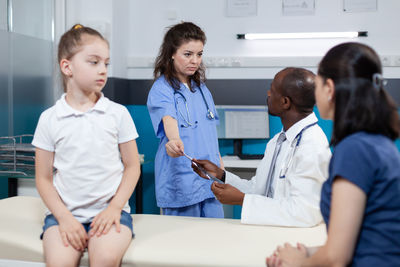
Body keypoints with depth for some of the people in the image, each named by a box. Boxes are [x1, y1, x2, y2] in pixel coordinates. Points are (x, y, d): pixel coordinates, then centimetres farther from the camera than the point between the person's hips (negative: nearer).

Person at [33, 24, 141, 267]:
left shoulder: (118, 114, 3)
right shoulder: (50, 119, 3)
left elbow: (132, 167, 6)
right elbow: (43, 178, 5)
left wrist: (115, 208, -7)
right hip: (65, 211, 0)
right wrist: (64, 217, -9)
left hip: (109, 209, 0)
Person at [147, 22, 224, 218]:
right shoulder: (161, 88, -8)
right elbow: (168, 118, -28)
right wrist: (174, 140, -48)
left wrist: (220, 163, 18)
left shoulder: (201, 88, 14)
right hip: (181, 178, -6)